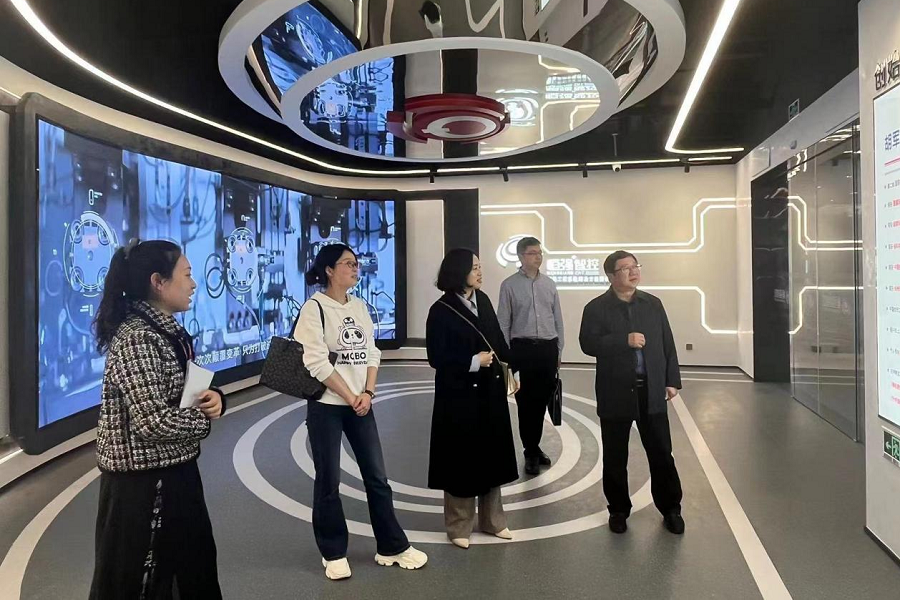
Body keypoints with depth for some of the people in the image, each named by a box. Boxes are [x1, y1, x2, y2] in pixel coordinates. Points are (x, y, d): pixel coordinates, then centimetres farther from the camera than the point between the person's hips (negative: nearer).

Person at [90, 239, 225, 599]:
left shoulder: (168, 330, 7)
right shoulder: (136, 338, -22)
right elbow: (154, 422, -28)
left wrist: (213, 397, -7)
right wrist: (205, 418, -11)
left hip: (174, 471, 9)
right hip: (143, 481, -9)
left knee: (196, 571, 23)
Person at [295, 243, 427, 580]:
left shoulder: (359, 306, 9)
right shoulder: (314, 308, -10)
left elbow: (371, 353, 8)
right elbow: (316, 363, -15)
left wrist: (367, 394, -6)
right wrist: (350, 397, -13)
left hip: (361, 403, 5)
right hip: (326, 405, -5)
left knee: (377, 476, 9)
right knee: (328, 481, 6)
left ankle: (392, 547, 23)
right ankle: (333, 553, 24)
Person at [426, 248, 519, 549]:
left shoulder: (483, 300, 5)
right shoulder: (441, 310, -13)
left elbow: (498, 340, 10)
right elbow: (437, 357, -14)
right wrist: (473, 362, -20)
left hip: (490, 390, 6)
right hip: (459, 394, -6)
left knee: (492, 453, 14)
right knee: (462, 456, 5)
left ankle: (492, 520, 31)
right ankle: (459, 526, 22)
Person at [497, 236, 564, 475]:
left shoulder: (549, 284, 8)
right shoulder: (509, 285, -4)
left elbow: (557, 319, 12)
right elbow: (503, 322, -2)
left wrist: (559, 350, 11)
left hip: (548, 348, 4)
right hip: (522, 348, -3)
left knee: (541, 400, 12)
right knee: (526, 402, 5)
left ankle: (534, 448, 31)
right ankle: (531, 452, 21)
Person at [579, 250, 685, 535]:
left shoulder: (653, 303, 8)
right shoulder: (596, 308, -4)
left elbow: (667, 344, 10)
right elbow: (588, 344, -16)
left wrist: (672, 380, 6)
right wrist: (625, 340, -24)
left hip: (652, 391, 3)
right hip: (616, 393, -2)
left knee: (661, 453, 10)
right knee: (615, 457, 9)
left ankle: (670, 508, 28)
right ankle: (619, 509, 26)